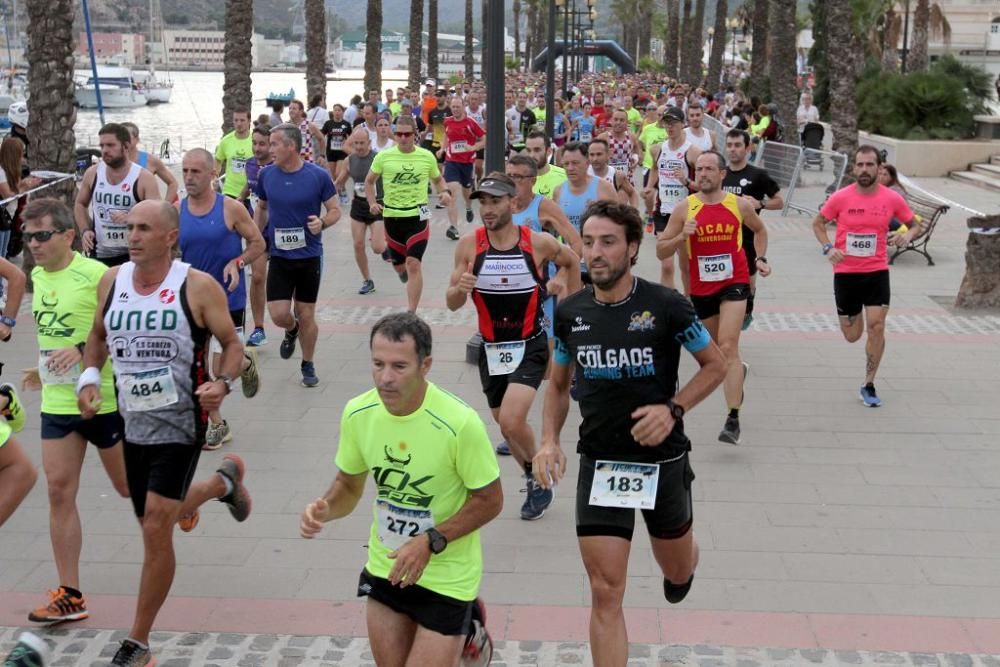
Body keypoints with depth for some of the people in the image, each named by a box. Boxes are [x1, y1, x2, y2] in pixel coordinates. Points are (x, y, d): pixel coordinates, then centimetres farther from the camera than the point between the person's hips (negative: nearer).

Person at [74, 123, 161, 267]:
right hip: (98, 253, 3)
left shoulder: (144, 178, -9)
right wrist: (85, 231, 1)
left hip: (132, 255, -3)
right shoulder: (92, 173, 2)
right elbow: (80, 204, 18)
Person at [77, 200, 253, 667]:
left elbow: (231, 344, -4)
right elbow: (98, 336, 16)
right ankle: (224, 481, 51)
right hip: (134, 424, 6)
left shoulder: (198, 287, -14)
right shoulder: (111, 281, 0)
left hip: (180, 424, -6)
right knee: (155, 523, 20)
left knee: (156, 529, -12)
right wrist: (89, 378, -1)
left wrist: (223, 384, -23)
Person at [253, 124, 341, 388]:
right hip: (279, 255, 2)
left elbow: (335, 210, -2)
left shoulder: (318, 176, -11)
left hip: (309, 256, -2)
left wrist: (322, 223, -22)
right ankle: (292, 330, 30)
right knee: (278, 314, -7)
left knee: (306, 315, 6)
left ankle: (308, 365, 26)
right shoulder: (266, 175, -2)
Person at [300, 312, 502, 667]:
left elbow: (490, 501, -13)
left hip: (447, 576, -5)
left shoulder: (459, 422, -25)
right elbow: (349, 484, 6)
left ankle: (467, 630, 27)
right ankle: (456, 626, 42)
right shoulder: (358, 412, -10)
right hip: (385, 568, 5)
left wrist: (431, 541, -23)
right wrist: (324, 508, -16)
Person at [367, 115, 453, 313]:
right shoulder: (383, 157, -2)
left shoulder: (427, 156, -1)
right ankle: (404, 270, 53)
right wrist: (372, 203, -5)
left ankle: (412, 312, -9)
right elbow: (369, 181, 11)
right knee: (399, 266, 13)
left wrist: (444, 192, -5)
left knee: (413, 264, -14)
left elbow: (438, 179, 16)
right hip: (392, 215, 2)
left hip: (418, 215, -2)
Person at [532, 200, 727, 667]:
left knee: (676, 572, 21)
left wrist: (673, 409, -16)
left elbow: (715, 365, -1)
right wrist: (549, 441, -4)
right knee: (605, 593, -4)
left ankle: (684, 561, 60)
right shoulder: (570, 312, -2)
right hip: (599, 465, 1)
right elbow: (558, 385, 12)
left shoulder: (666, 306, -13)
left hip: (662, 460, -1)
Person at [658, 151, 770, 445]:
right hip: (701, 288, 3)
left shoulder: (740, 205, -2)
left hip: (734, 283, -2)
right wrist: (682, 236, -21)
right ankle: (739, 370, 56)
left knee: (728, 347, -17)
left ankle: (733, 419, -19)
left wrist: (760, 258, 5)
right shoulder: (685, 208, -5)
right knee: (715, 348, 19)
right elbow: (660, 250, -3)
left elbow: (759, 229, 20)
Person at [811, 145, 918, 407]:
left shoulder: (892, 199, -5)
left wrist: (907, 236, -14)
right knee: (852, 336, 8)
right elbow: (818, 223, 6)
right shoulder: (840, 198, -8)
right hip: (845, 272, 0)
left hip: (877, 271, 0)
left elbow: (914, 225, 10)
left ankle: (869, 386, 4)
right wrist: (828, 248, -12)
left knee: (876, 327, -11)